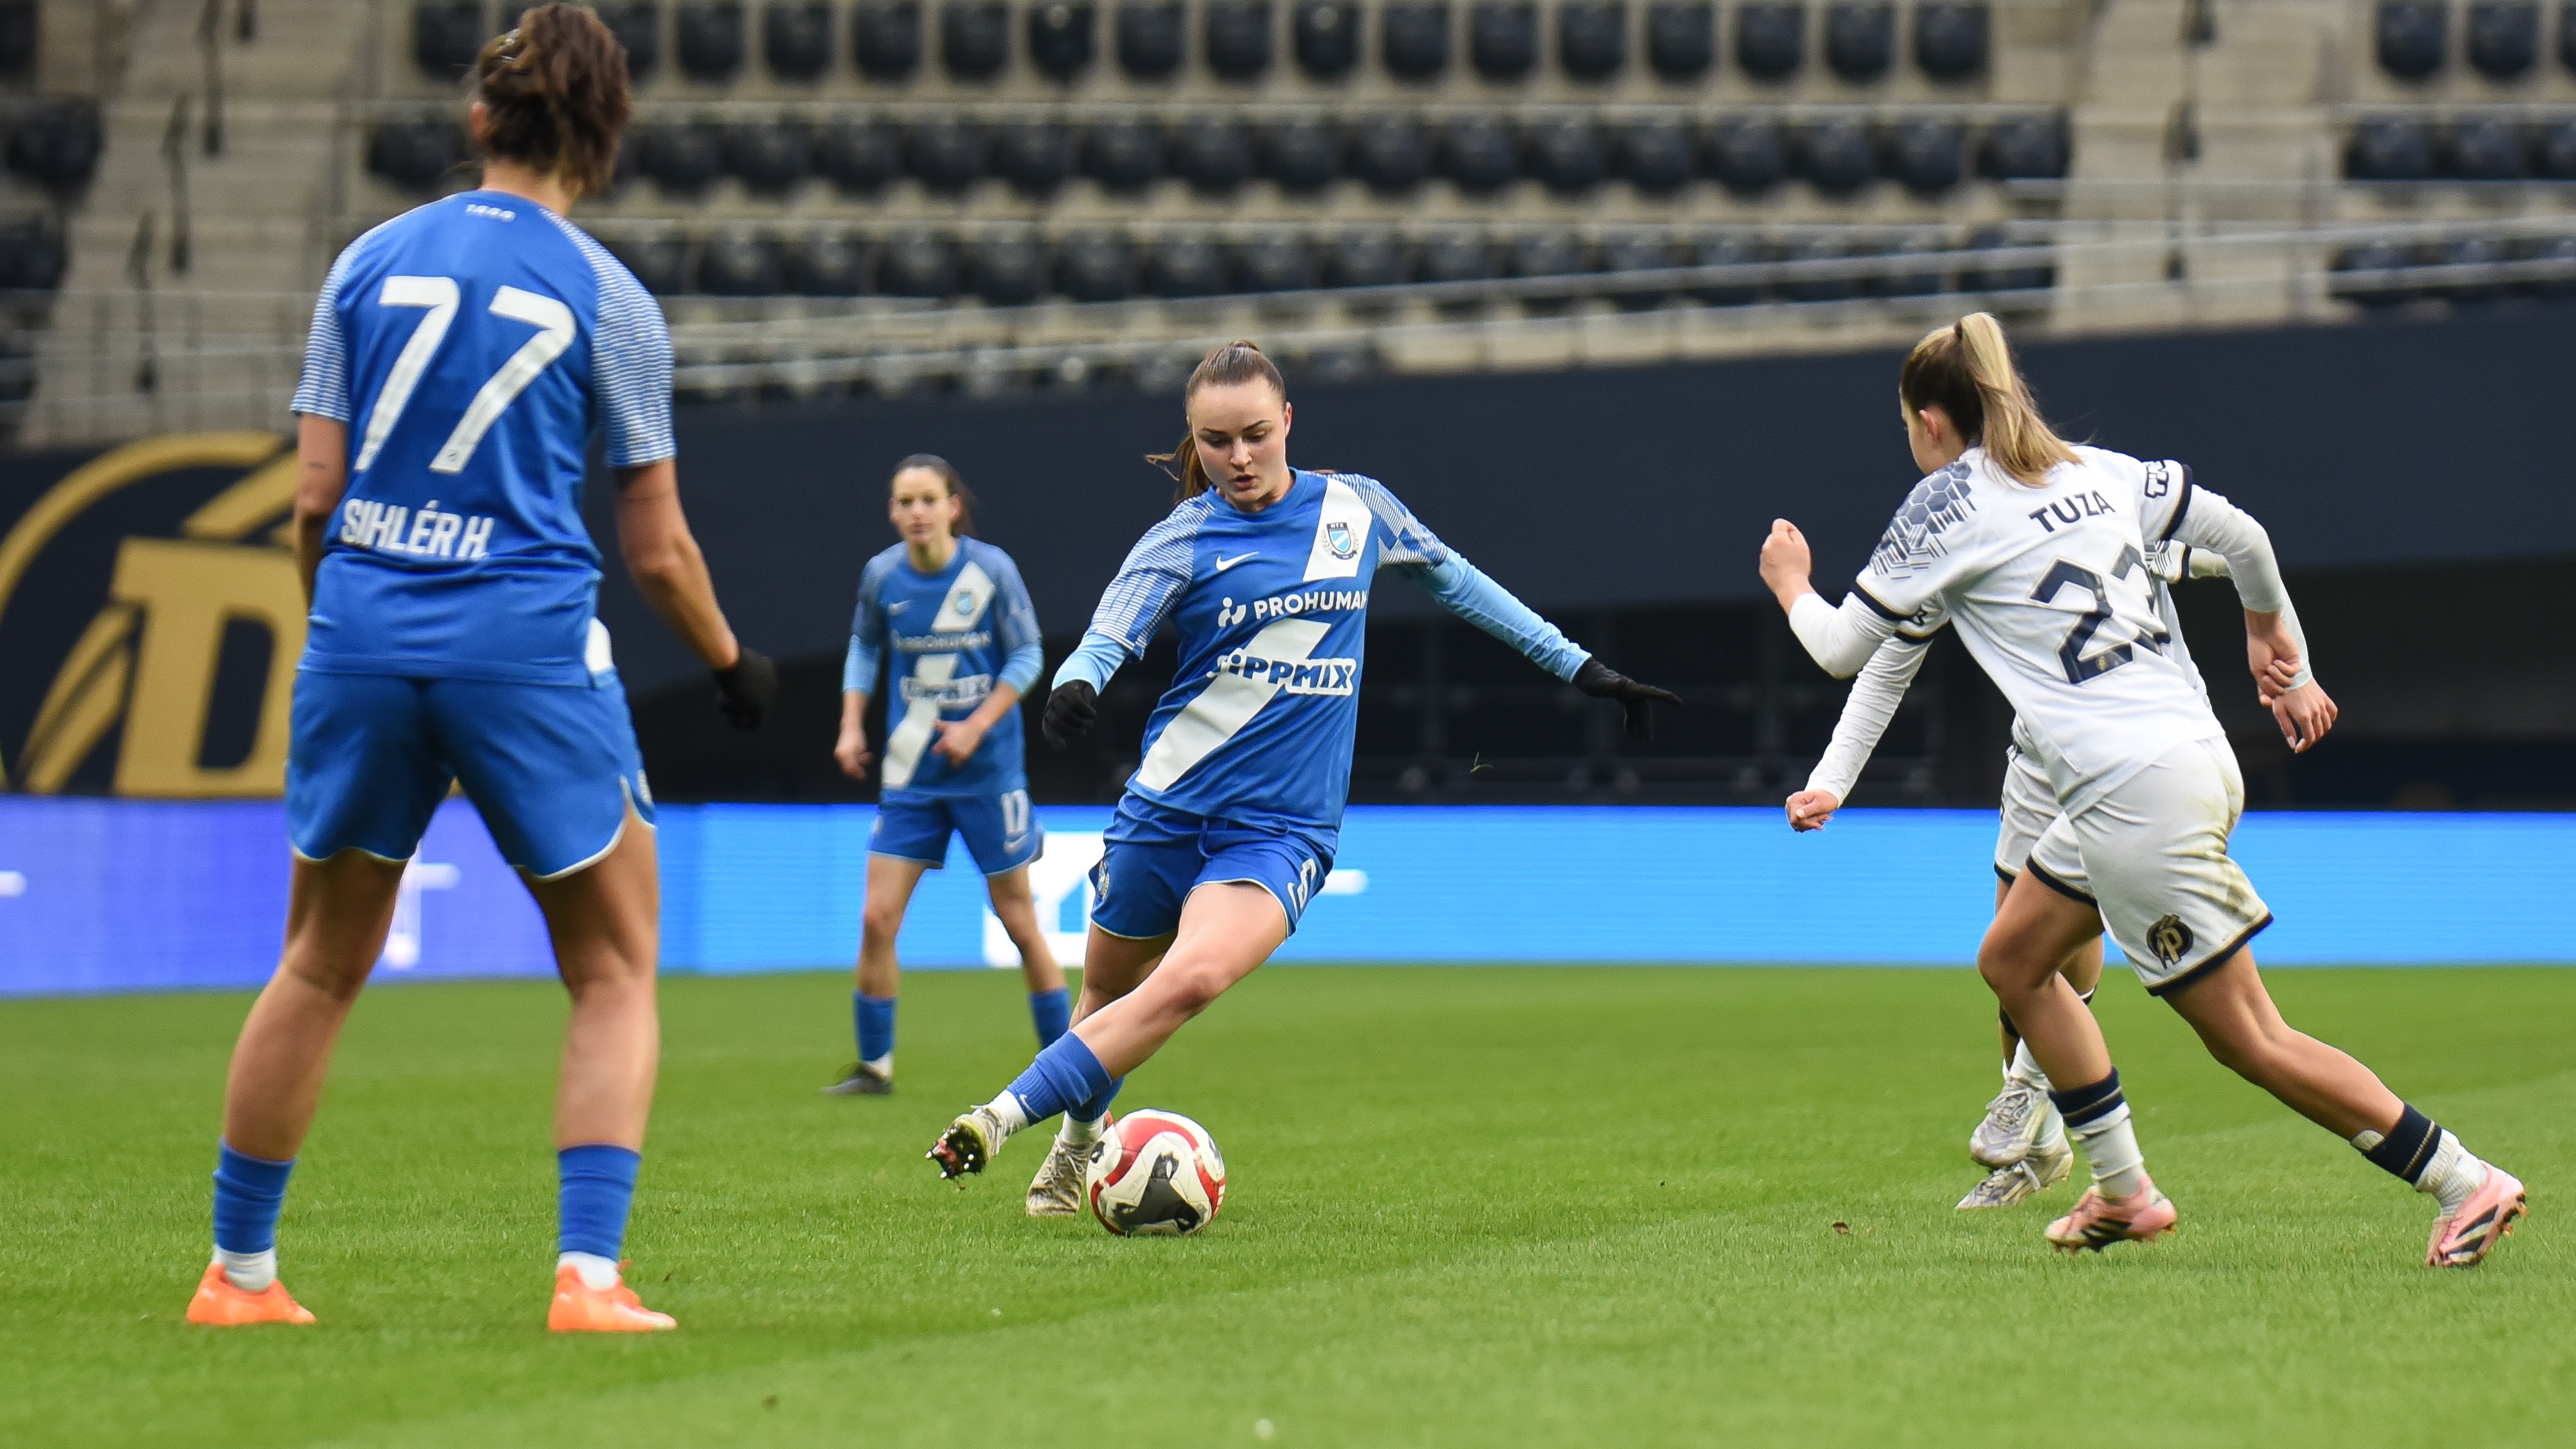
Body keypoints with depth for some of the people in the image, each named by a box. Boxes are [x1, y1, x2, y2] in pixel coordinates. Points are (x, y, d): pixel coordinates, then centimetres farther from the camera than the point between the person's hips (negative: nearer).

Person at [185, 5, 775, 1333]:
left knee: (320, 968, 17)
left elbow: (315, 498, 4)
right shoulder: (609, 301, 0)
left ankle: (237, 1272, 22)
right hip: (527, 645, -3)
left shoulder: (371, 262, 7)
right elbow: (657, 552, 3)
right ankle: (588, 1274, -5)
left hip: (363, 634, 3)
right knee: (615, 974, 9)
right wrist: (732, 663, 20)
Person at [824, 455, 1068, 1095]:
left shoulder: (991, 570, -12)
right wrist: (852, 724, 2)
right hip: (911, 774, 3)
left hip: (988, 771, -2)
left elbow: (1027, 656, -5)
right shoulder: (881, 575, -4)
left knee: (1019, 919, 4)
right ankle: (875, 1065, 8)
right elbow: (865, 646, 13)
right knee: (877, 918, -5)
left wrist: (977, 726, -15)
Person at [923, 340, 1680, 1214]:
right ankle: (1077, 1145, 42)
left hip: (1286, 828, 0)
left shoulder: (1357, 508, 6)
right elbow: (1108, 637, -17)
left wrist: (1580, 668, 24)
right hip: (1169, 807, 1)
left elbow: (1455, 581, 22)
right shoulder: (1182, 540, -3)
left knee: (1191, 980, -26)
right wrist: (1076, 686, -42)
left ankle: (1006, 1117, -24)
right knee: (1108, 995, 13)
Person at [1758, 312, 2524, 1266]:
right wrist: (2270, 631, 37)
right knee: (2013, 958, 21)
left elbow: (1841, 648, 1)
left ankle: (2464, 1184, -2)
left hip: (2136, 789, -9)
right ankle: (2124, 1192, 21)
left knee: (2249, 1041, -2)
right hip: (2190, 751, 9)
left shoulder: (1950, 504, -6)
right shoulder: (2096, 472, 13)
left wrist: (1790, 583, 22)